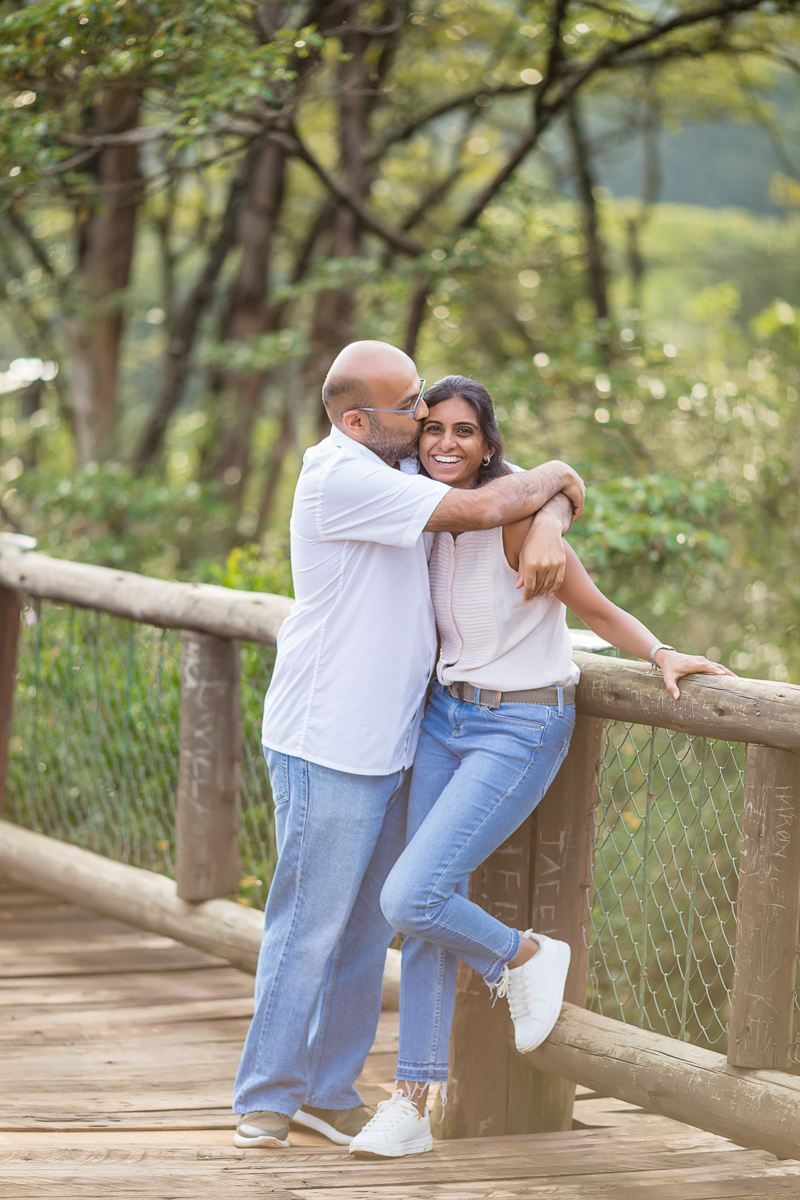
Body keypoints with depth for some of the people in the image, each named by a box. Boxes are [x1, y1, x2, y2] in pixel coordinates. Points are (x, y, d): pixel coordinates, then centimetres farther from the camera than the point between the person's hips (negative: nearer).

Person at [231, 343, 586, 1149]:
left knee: (367, 931, 11)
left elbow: (544, 496, 11)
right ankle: (266, 1098, 6)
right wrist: (556, 474, -4)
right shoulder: (340, 477, -18)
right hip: (326, 747, -8)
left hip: (388, 745, 8)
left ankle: (328, 1091, 20)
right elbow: (479, 510, -23)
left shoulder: (410, 468, 9)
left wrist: (548, 529, -13)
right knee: (308, 926, -3)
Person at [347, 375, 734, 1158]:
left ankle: (525, 957, 12)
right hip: (446, 718, 7)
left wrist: (662, 656, -25)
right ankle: (410, 1107, 10)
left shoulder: (516, 514, -17)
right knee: (426, 916, 4)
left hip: (521, 732, -7)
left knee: (408, 900, -17)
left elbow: (593, 608, -13)